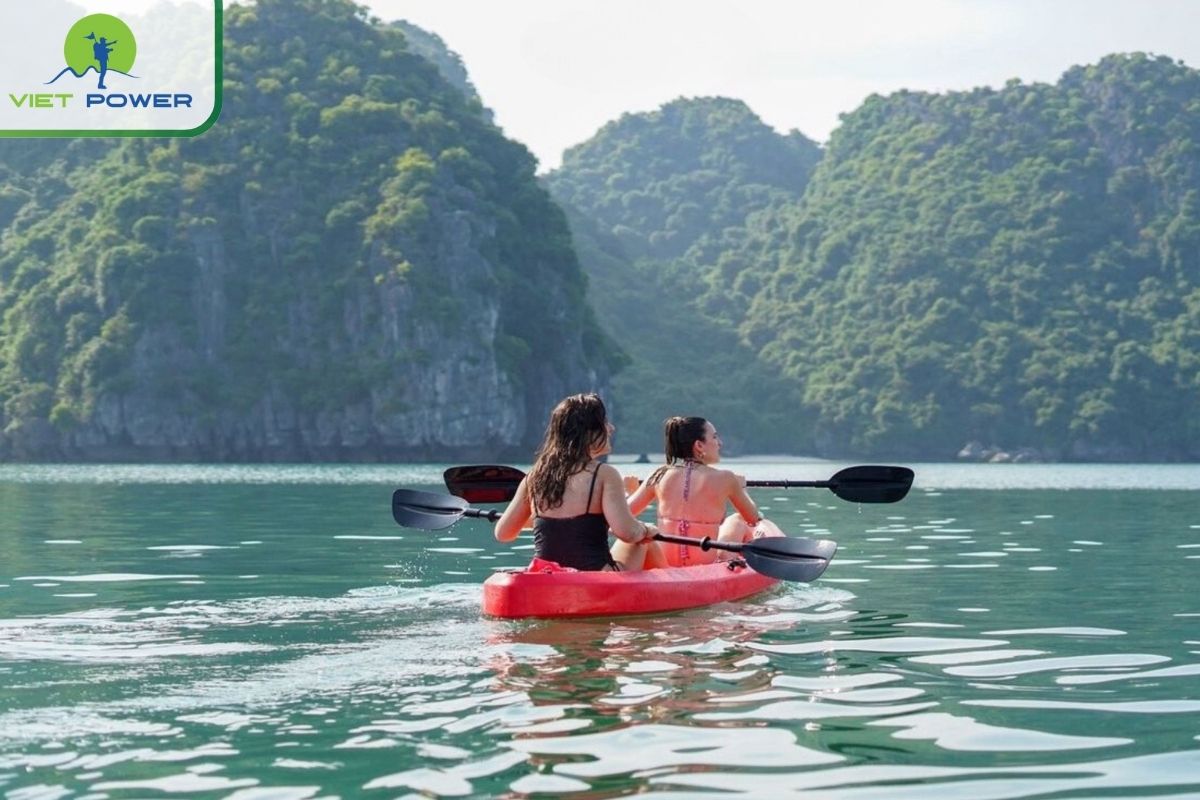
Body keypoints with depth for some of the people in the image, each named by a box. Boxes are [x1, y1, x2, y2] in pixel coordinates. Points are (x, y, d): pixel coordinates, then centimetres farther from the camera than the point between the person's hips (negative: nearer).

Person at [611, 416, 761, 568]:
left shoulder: (661, 476, -1)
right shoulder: (724, 478, -7)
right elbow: (754, 518, 9)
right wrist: (741, 488, 30)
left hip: (665, 566, 3)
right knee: (736, 521, 27)